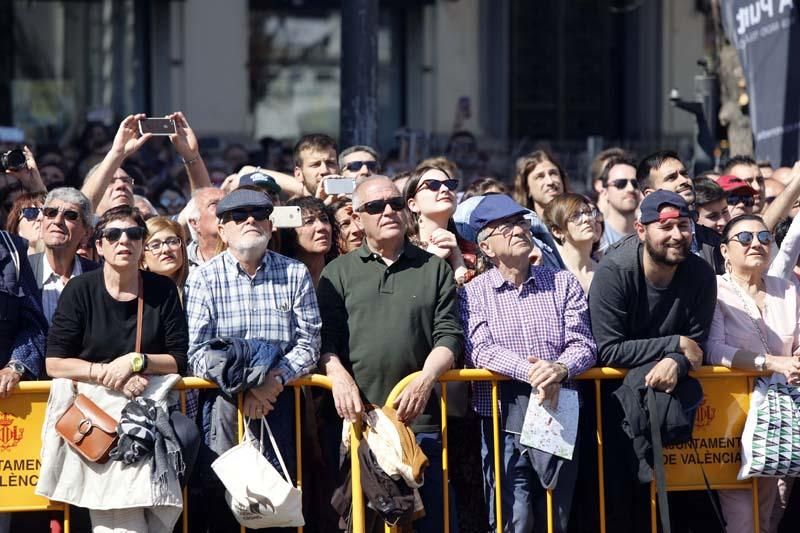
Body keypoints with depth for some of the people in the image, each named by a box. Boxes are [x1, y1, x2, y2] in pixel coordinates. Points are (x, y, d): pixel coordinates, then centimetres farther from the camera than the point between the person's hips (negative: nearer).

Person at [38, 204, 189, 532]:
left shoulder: (162, 291, 9)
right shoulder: (80, 291, 3)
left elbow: (180, 360, 7)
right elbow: (54, 363, -1)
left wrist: (135, 362, -9)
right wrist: (106, 373, -12)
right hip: (92, 403, -2)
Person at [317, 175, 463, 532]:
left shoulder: (434, 269, 13)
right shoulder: (338, 272, 13)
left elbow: (448, 335, 5)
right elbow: (325, 338, 5)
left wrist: (425, 379, -13)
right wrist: (339, 375, -14)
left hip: (419, 418, 0)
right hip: (356, 416, 0)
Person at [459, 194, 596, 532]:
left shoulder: (563, 284, 11)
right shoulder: (474, 293, 5)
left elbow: (583, 345, 2)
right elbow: (480, 350, -9)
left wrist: (560, 370, -20)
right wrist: (530, 372, -25)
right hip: (504, 419, -3)